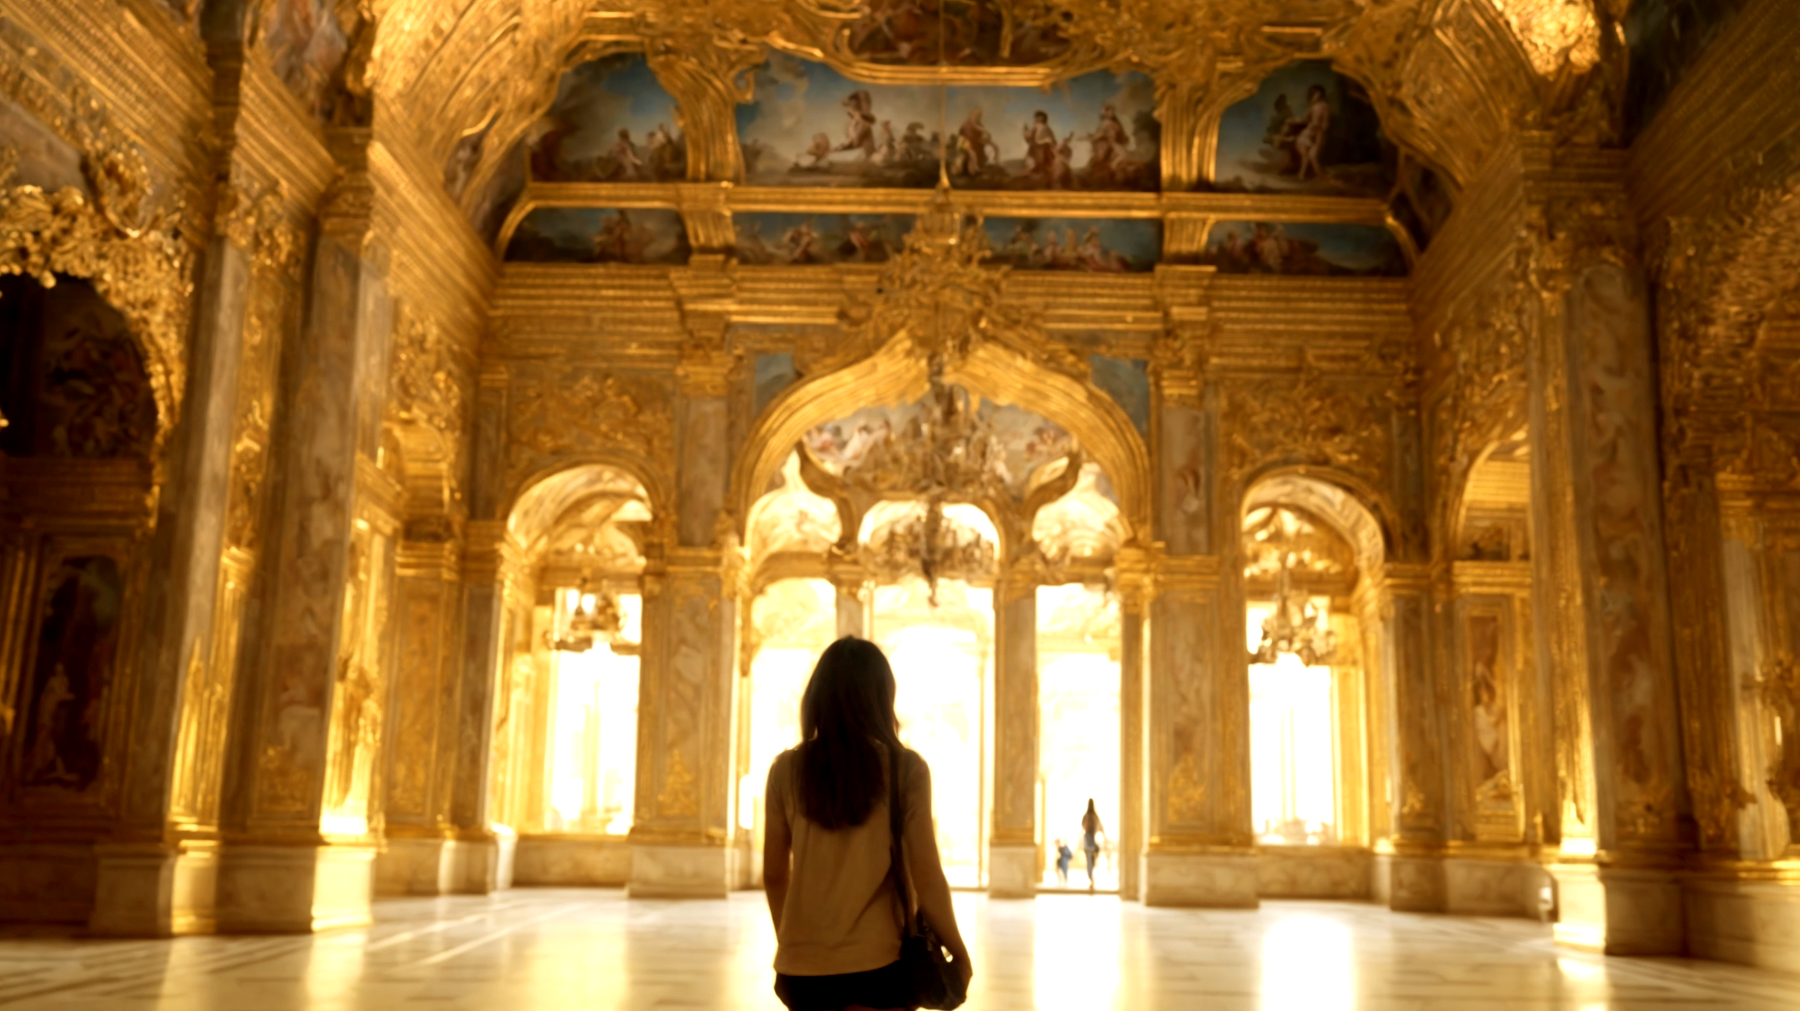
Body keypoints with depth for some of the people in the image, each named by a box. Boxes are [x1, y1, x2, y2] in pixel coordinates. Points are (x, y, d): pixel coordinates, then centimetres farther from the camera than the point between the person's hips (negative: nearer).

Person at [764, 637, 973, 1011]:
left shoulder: (787, 769, 0)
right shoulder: (905, 768, -8)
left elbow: (773, 875, 8)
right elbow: (927, 880, -8)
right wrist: (959, 954, 6)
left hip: (802, 967, 3)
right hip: (874, 965, -3)